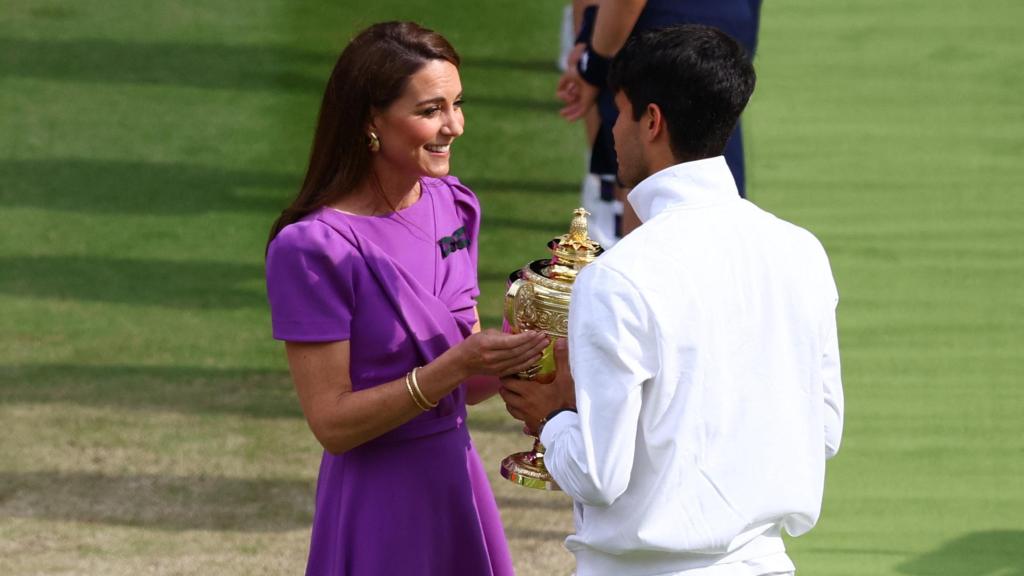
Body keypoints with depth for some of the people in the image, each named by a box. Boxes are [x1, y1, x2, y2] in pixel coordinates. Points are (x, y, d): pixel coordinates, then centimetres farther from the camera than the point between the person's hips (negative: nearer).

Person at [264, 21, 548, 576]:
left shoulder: (453, 207, 5)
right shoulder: (311, 248, -15)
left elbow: (465, 387, 11)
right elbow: (331, 422, -16)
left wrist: (509, 356, -10)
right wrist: (455, 364, -24)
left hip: (459, 483, 6)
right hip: (377, 500, -6)